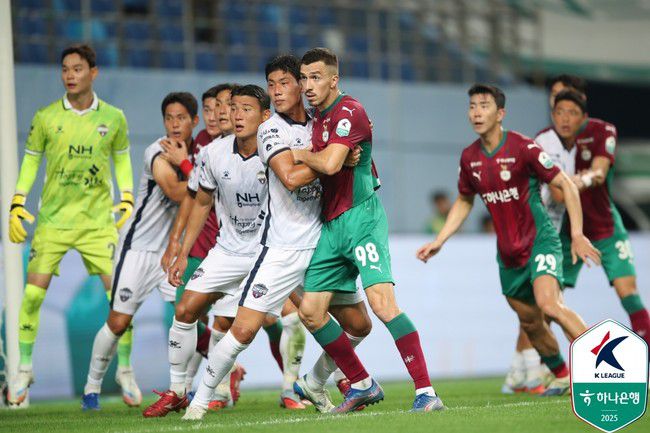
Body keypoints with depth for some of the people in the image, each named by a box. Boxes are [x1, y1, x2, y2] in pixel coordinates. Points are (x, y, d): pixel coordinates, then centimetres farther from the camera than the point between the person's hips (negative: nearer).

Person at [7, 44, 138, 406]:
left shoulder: (113, 118, 1)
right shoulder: (45, 117, -1)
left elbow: (121, 158, 14)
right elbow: (31, 159, 8)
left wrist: (127, 201, 5)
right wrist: (17, 206, 2)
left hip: (99, 218, 0)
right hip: (53, 217, 0)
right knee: (34, 291, -6)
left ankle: (125, 370, 7)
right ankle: (24, 369, 8)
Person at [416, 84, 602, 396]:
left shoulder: (523, 147, -14)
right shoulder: (470, 158, 4)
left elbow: (566, 185, -10)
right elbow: (464, 201, 22)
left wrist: (577, 235, -17)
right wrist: (438, 241, 14)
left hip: (540, 241, -6)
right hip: (508, 253, 6)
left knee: (549, 303, -27)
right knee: (530, 322, 10)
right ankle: (561, 376, 32)